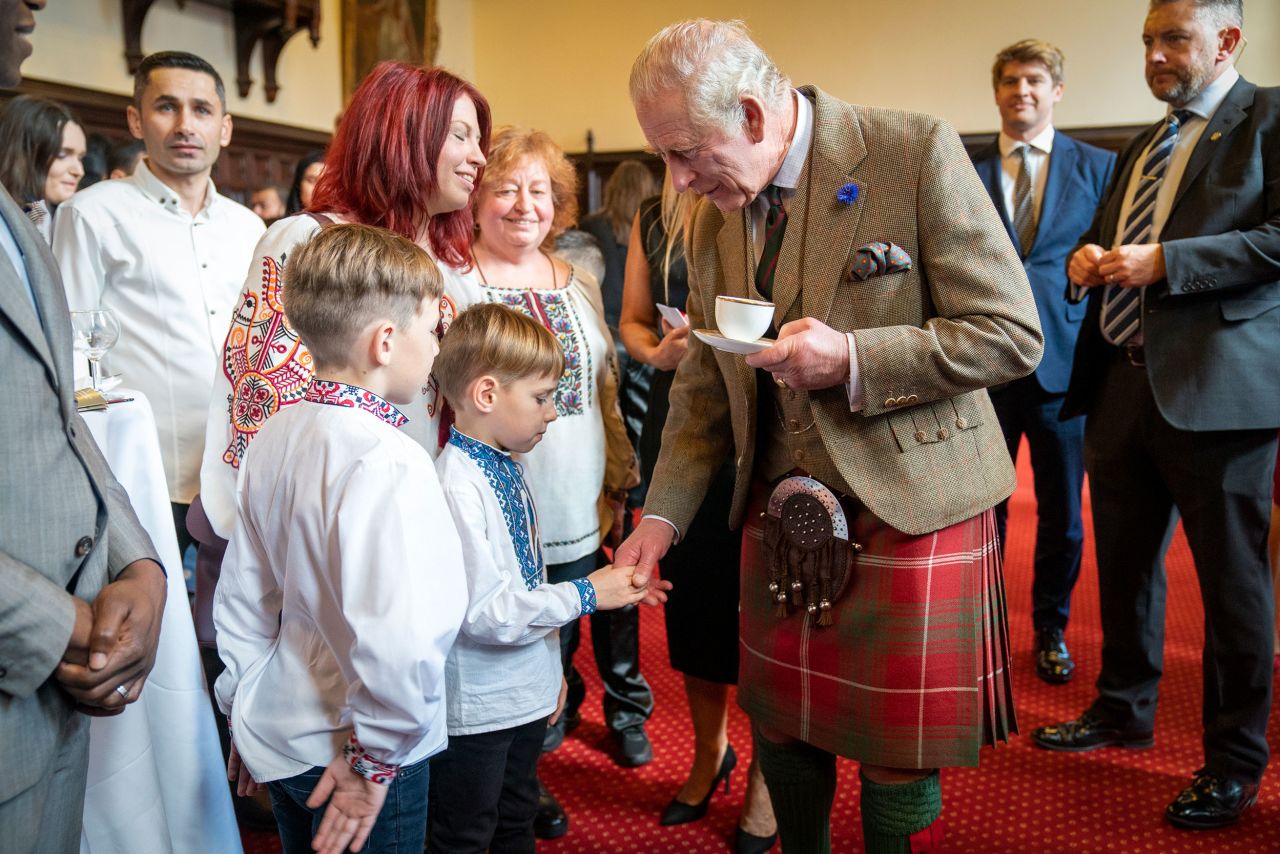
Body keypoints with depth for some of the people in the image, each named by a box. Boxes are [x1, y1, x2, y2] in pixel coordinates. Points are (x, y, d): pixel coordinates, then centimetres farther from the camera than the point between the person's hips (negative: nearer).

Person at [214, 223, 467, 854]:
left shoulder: (275, 436, -1)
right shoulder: (389, 463, -27)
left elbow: (243, 593, 9)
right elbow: (398, 641, -35)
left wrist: (244, 708, 20)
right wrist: (375, 758, -19)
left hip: (278, 729, 8)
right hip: (346, 758, -7)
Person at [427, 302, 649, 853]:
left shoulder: (509, 466, 3)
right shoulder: (456, 485, -26)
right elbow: (483, 611, -29)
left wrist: (551, 668, 16)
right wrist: (585, 595, -21)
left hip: (527, 693, 8)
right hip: (476, 705, -8)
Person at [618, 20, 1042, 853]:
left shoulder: (914, 151, -12)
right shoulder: (714, 219, 6)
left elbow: (1012, 334, -13)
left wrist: (852, 359, -23)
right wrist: (663, 516, 2)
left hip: (907, 512, -5)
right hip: (780, 520, 5)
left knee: (897, 759, 7)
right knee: (781, 730, 16)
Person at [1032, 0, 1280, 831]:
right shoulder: (1142, 149, 20)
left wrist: (1163, 261, -18)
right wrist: (1089, 256, 5)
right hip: (1124, 381, 8)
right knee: (1124, 562, 16)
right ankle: (1124, 708, 34)